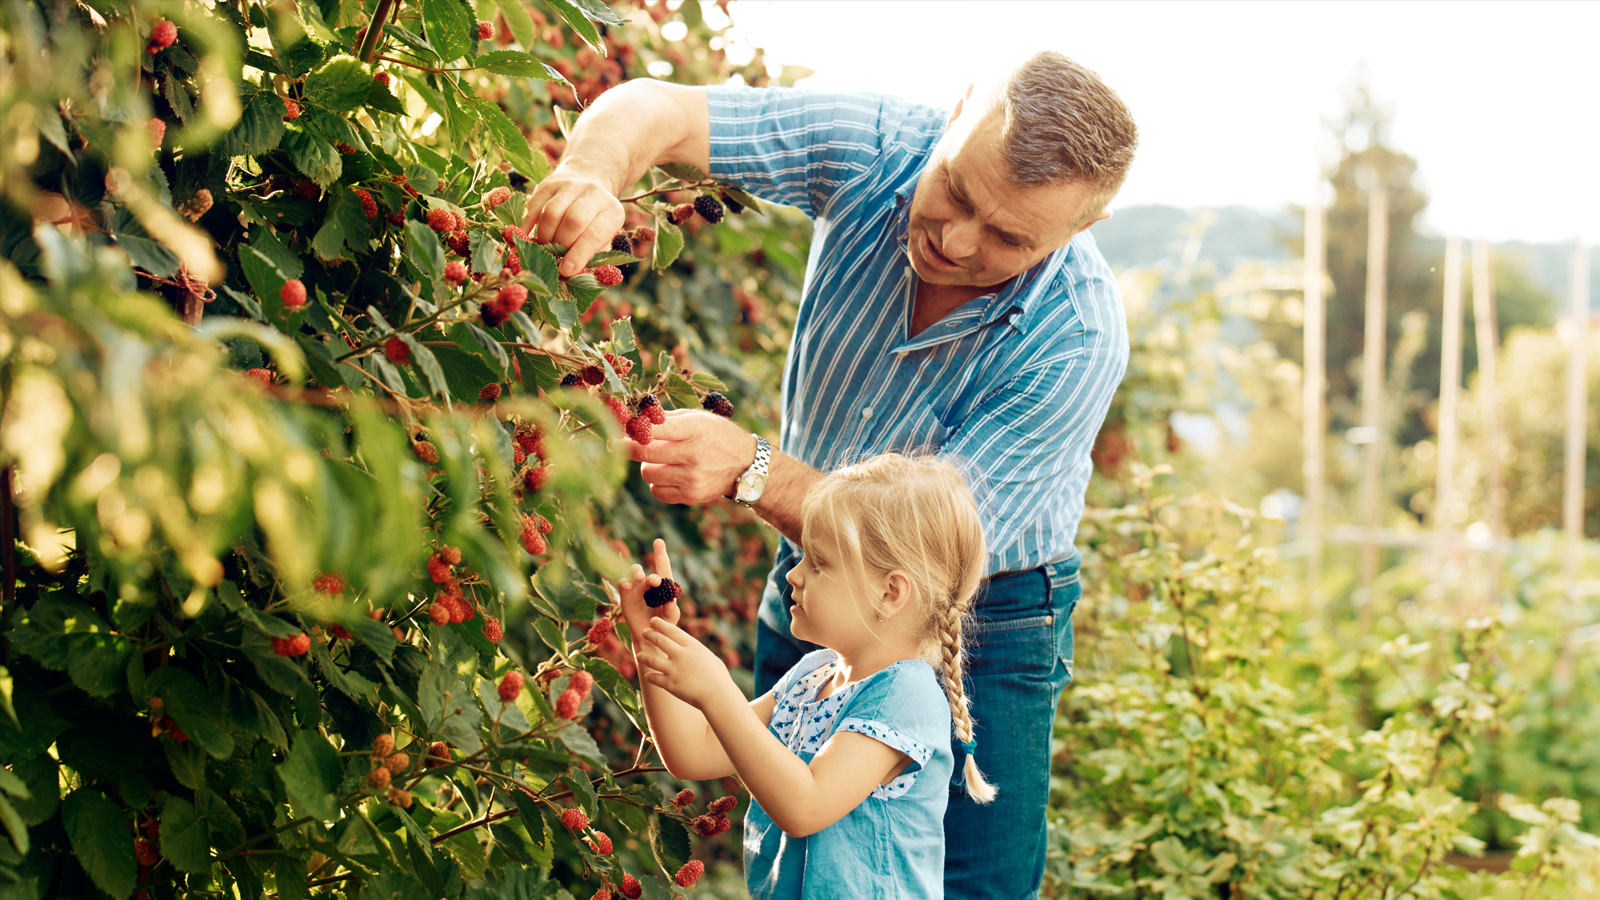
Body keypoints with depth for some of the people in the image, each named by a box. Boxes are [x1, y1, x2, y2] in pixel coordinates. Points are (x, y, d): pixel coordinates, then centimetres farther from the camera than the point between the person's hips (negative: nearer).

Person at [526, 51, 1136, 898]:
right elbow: (654, 107, -21)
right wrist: (592, 172, -45)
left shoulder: (1079, 340, -31)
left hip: (980, 624, -4)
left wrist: (751, 470, -44)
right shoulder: (874, 146, -22)